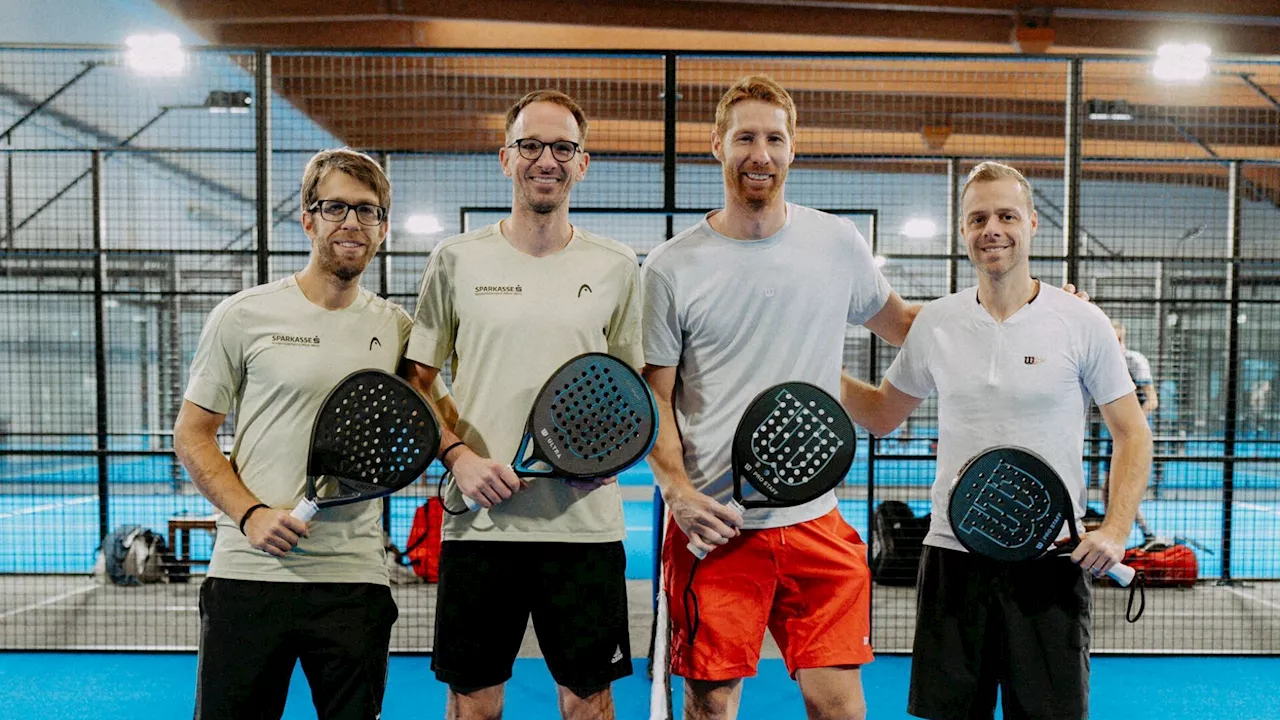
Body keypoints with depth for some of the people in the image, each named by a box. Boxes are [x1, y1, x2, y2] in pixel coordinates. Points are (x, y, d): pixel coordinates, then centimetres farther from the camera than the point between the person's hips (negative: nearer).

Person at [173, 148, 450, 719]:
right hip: (249, 571, -2)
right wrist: (250, 513, -11)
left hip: (356, 581, 2)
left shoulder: (397, 328, 7)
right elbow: (192, 436, 3)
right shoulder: (244, 316, 0)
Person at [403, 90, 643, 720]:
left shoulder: (617, 267, 6)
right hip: (478, 520, 0)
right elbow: (419, 382, 7)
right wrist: (458, 456, -9)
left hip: (586, 521, 1)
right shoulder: (456, 259, 4)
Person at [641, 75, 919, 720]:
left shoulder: (839, 244, 5)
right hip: (711, 523, -1)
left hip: (815, 520, 2)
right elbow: (655, 397, 1)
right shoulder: (672, 267, -1)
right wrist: (676, 489, -13)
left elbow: (900, 326, 21)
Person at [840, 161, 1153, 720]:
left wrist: (1115, 530, -11)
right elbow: (881, 414, 15)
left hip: (1052, 562, -2)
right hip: (952, 554, 2)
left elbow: (1132, 433, 2)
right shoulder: (934, 323, 4)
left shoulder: (1082, 323, -3)